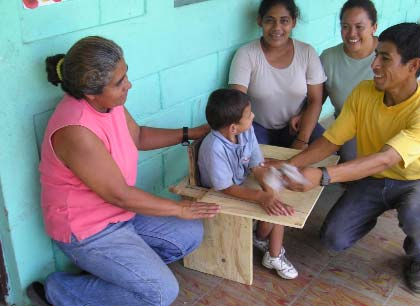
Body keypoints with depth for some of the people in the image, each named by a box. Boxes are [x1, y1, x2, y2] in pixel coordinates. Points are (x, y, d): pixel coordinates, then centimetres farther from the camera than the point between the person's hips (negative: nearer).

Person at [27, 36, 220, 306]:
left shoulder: (109, 102, -7)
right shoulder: (76, 132, -33)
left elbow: (139, 136, 13)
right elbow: (120, 194, -26)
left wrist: (191, 134, 7)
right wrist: (179, 209, -15)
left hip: (119, 211, 9)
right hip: (88, 230, -9)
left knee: (191, 234, 8)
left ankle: (109, 270, 13)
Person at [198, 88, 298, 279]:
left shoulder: (247, 132, -13)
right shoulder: (214, 148, -34)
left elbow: (258, 167, -13)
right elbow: (226, 188, -32)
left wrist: (270, 193, -31)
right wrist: (261, 197, -43)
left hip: (242, 188, 7)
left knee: (276, 206, -8)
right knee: (269, 211, -16)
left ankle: (274, 256, 9)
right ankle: (259, 240, 17)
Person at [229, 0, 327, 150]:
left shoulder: (307, 52, -4)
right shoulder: (246, 54, -11)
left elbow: (315, 100, -4)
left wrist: (302, 141, -16)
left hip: (297, 126, 3)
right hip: (258, 127, -2)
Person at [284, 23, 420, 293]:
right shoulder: (363, 92, -15)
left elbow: (385, 159, -43)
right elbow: (331, 141, -13)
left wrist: (323, 176, -55)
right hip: (371, 179, 4)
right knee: (334, 239, -11)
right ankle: (373, 213, 24)